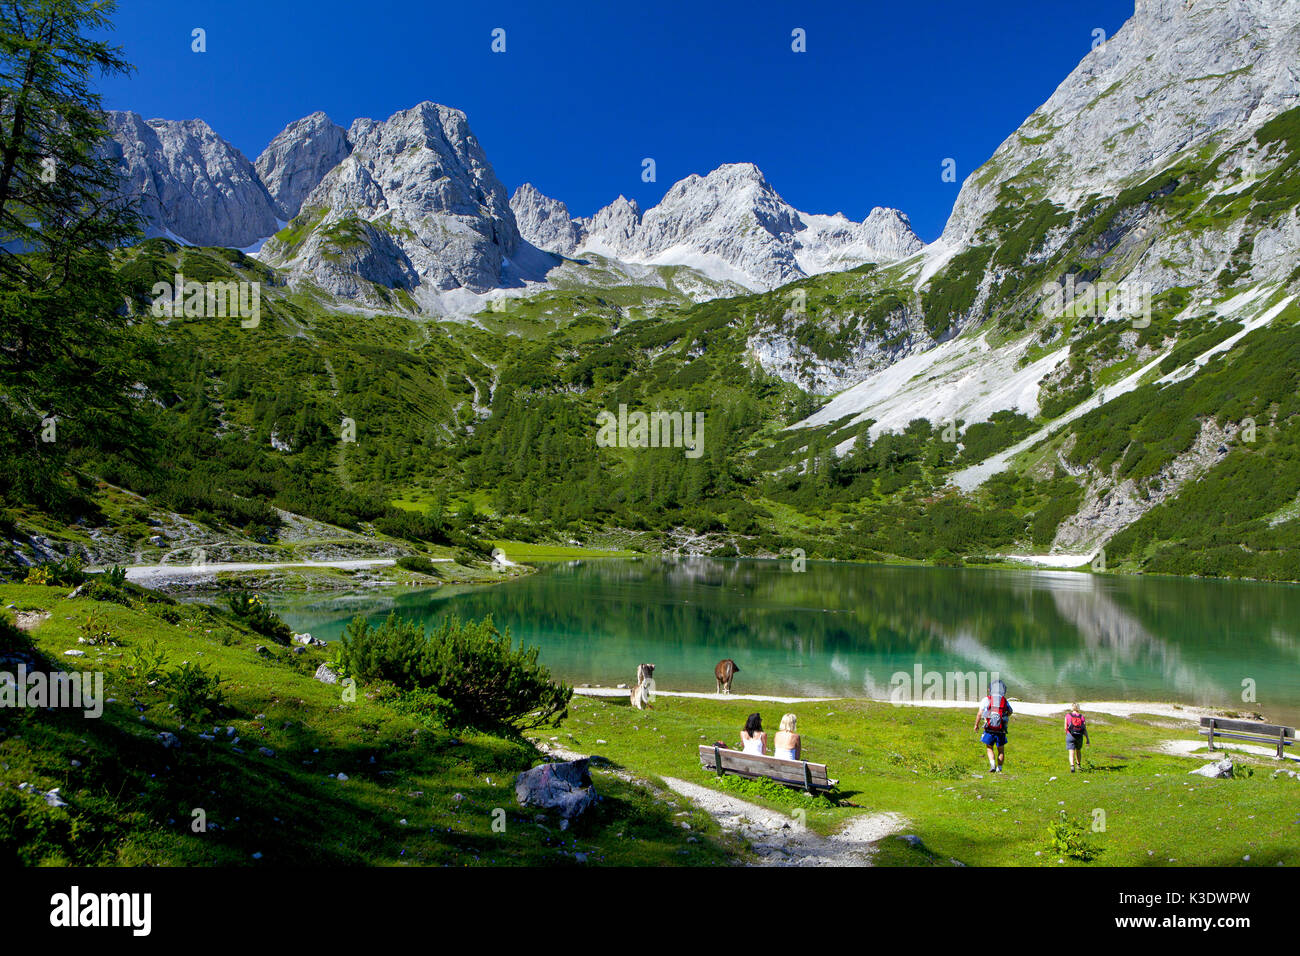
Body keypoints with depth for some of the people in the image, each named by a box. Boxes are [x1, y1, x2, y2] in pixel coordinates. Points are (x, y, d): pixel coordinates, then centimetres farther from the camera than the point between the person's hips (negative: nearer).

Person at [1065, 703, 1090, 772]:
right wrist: (1088, 739, 0)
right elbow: (1084, 729, -3)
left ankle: (1072, 766, -26)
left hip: (1070, 736, -2)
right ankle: (1078, 765, 39)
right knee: (1078, 750, 26)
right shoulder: (1082, 717, 3)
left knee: (1071, 753, -6)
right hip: (1079, 736, 3)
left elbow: (1065, 728, -1)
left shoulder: (1068, 716, -1)